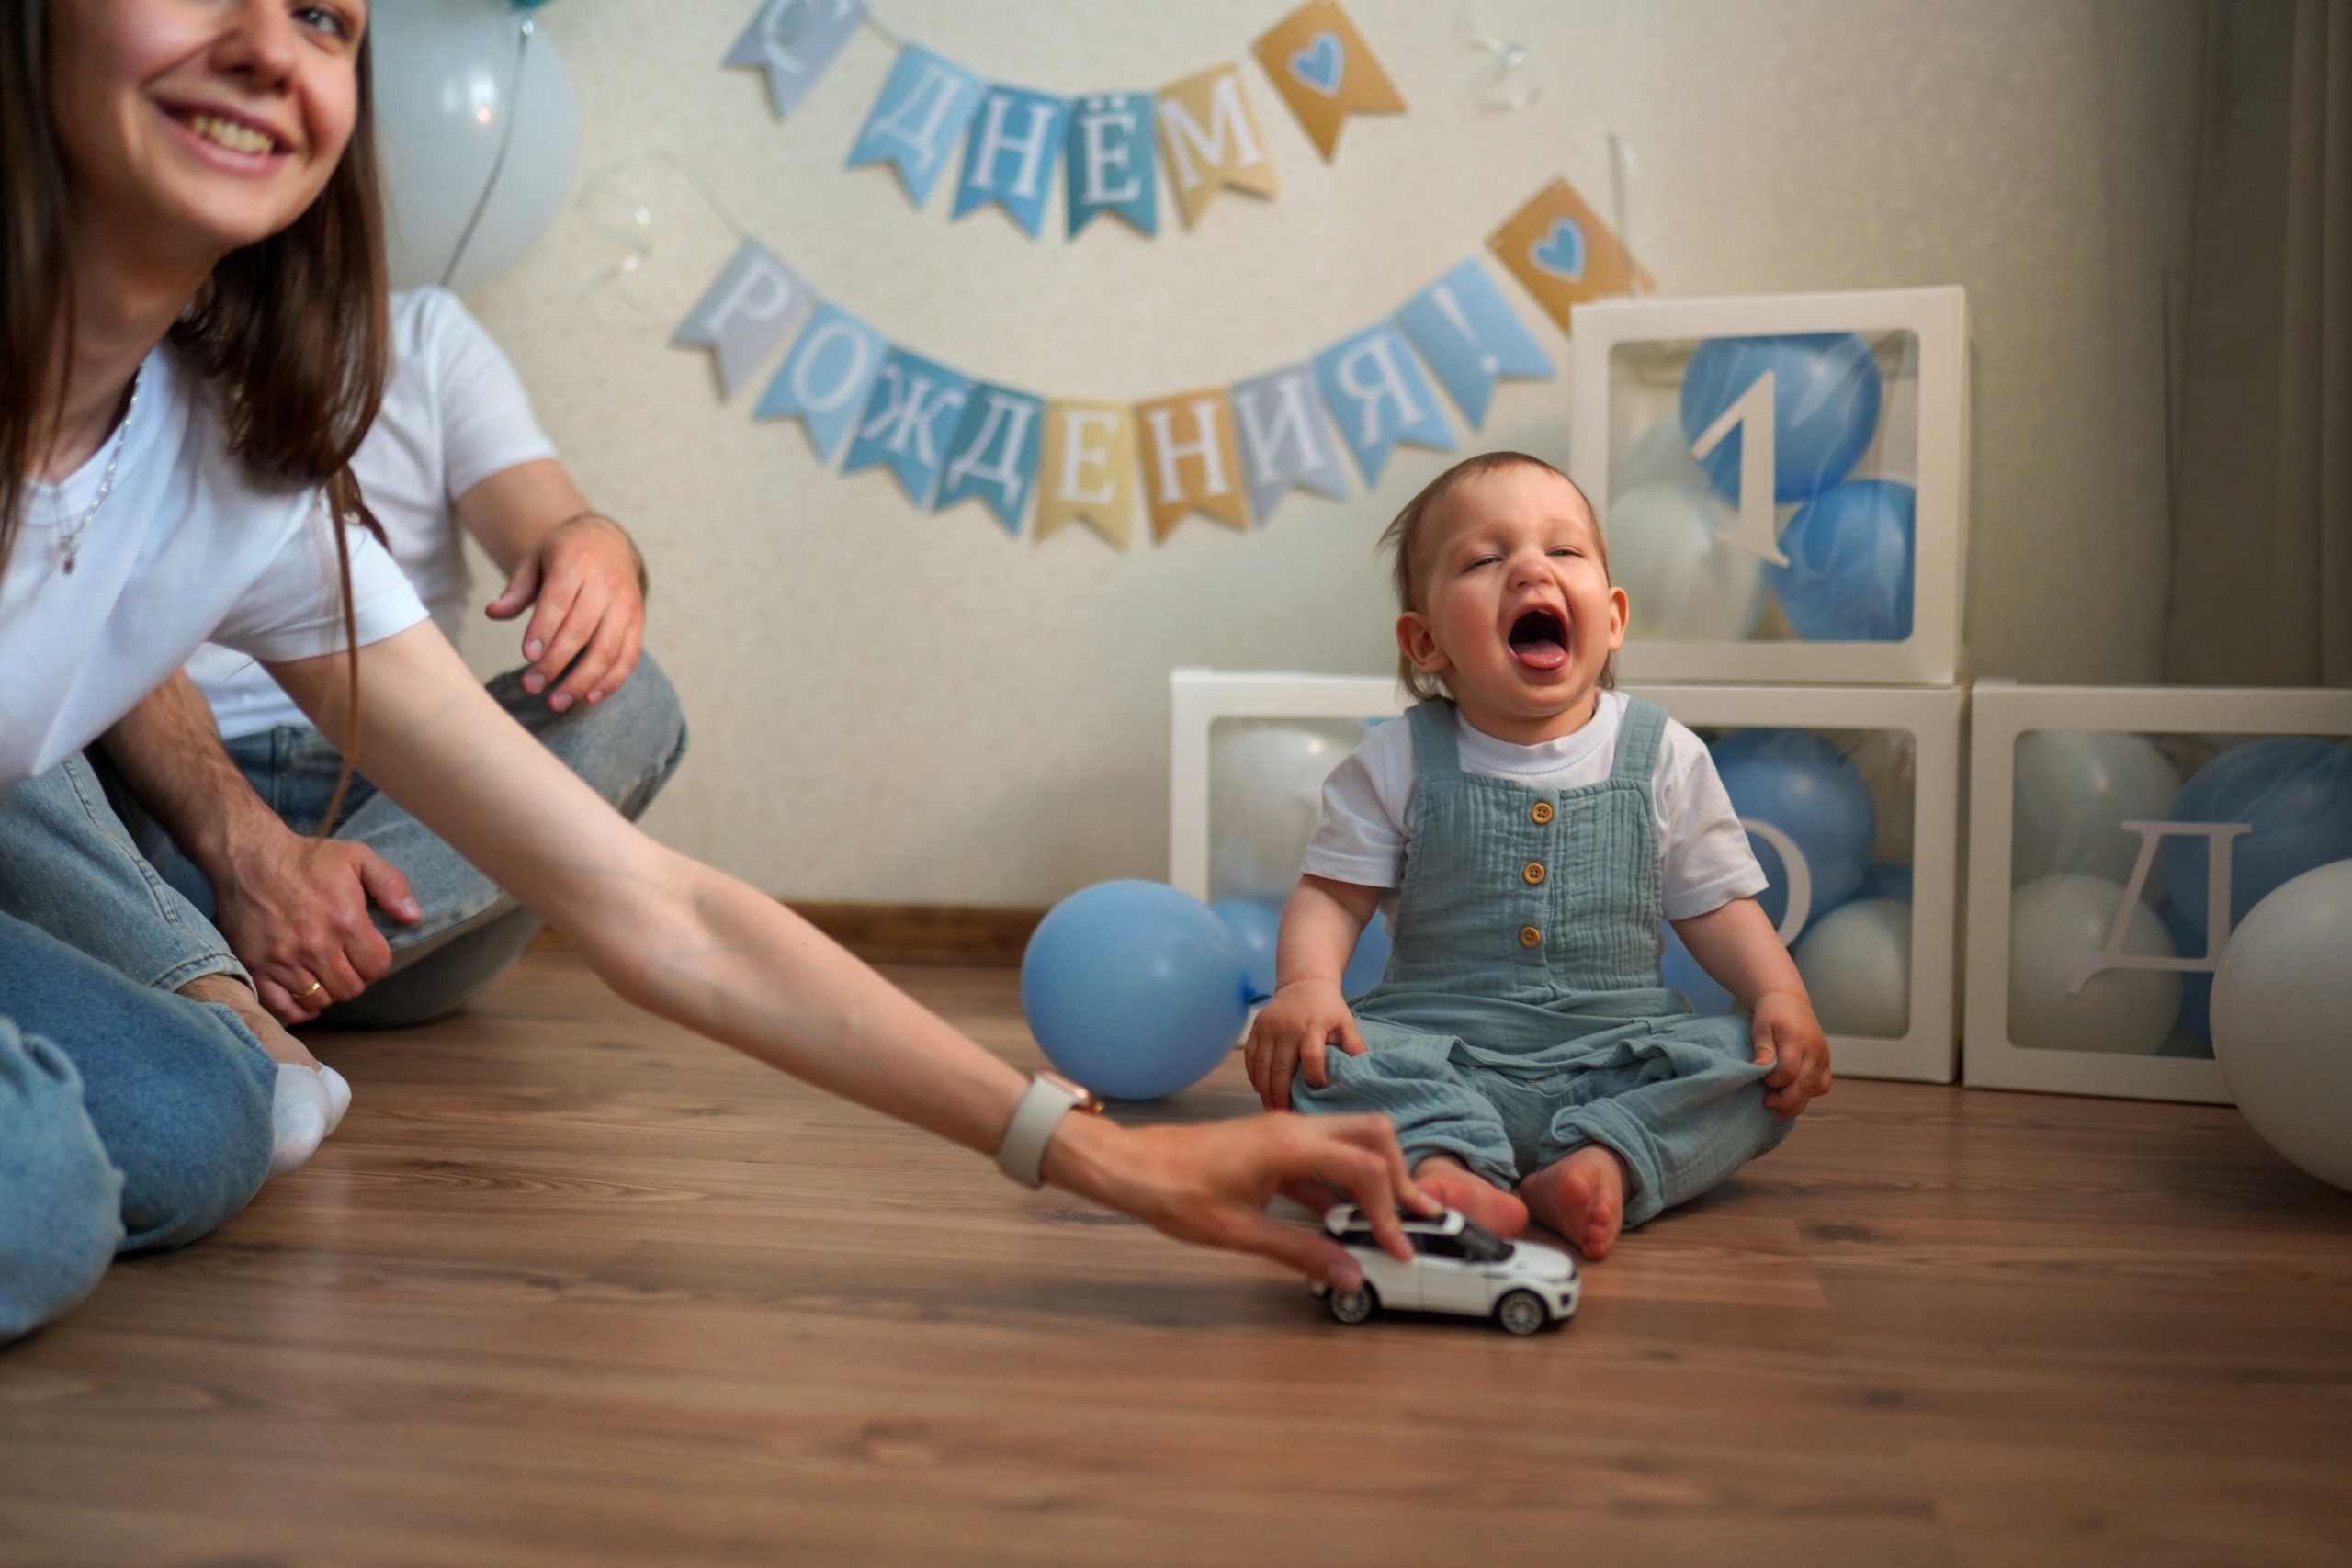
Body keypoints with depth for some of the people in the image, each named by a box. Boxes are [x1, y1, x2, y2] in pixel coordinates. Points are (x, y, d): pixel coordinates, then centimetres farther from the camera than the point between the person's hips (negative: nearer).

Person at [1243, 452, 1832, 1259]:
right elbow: (1332, 894, 1)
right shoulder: (1398, 763, 2)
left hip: (1618, 1050, 1)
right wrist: (1306, 983, -19)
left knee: (1759, 1068, -22)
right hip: (1439, 1048, -1)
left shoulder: (1663, 756, 5)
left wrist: (1781, 995, -9)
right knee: (1317, 1057, -27)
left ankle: (1607, 1160, -34)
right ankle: (1449, 1162, -43)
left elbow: (1716, 907, 8)